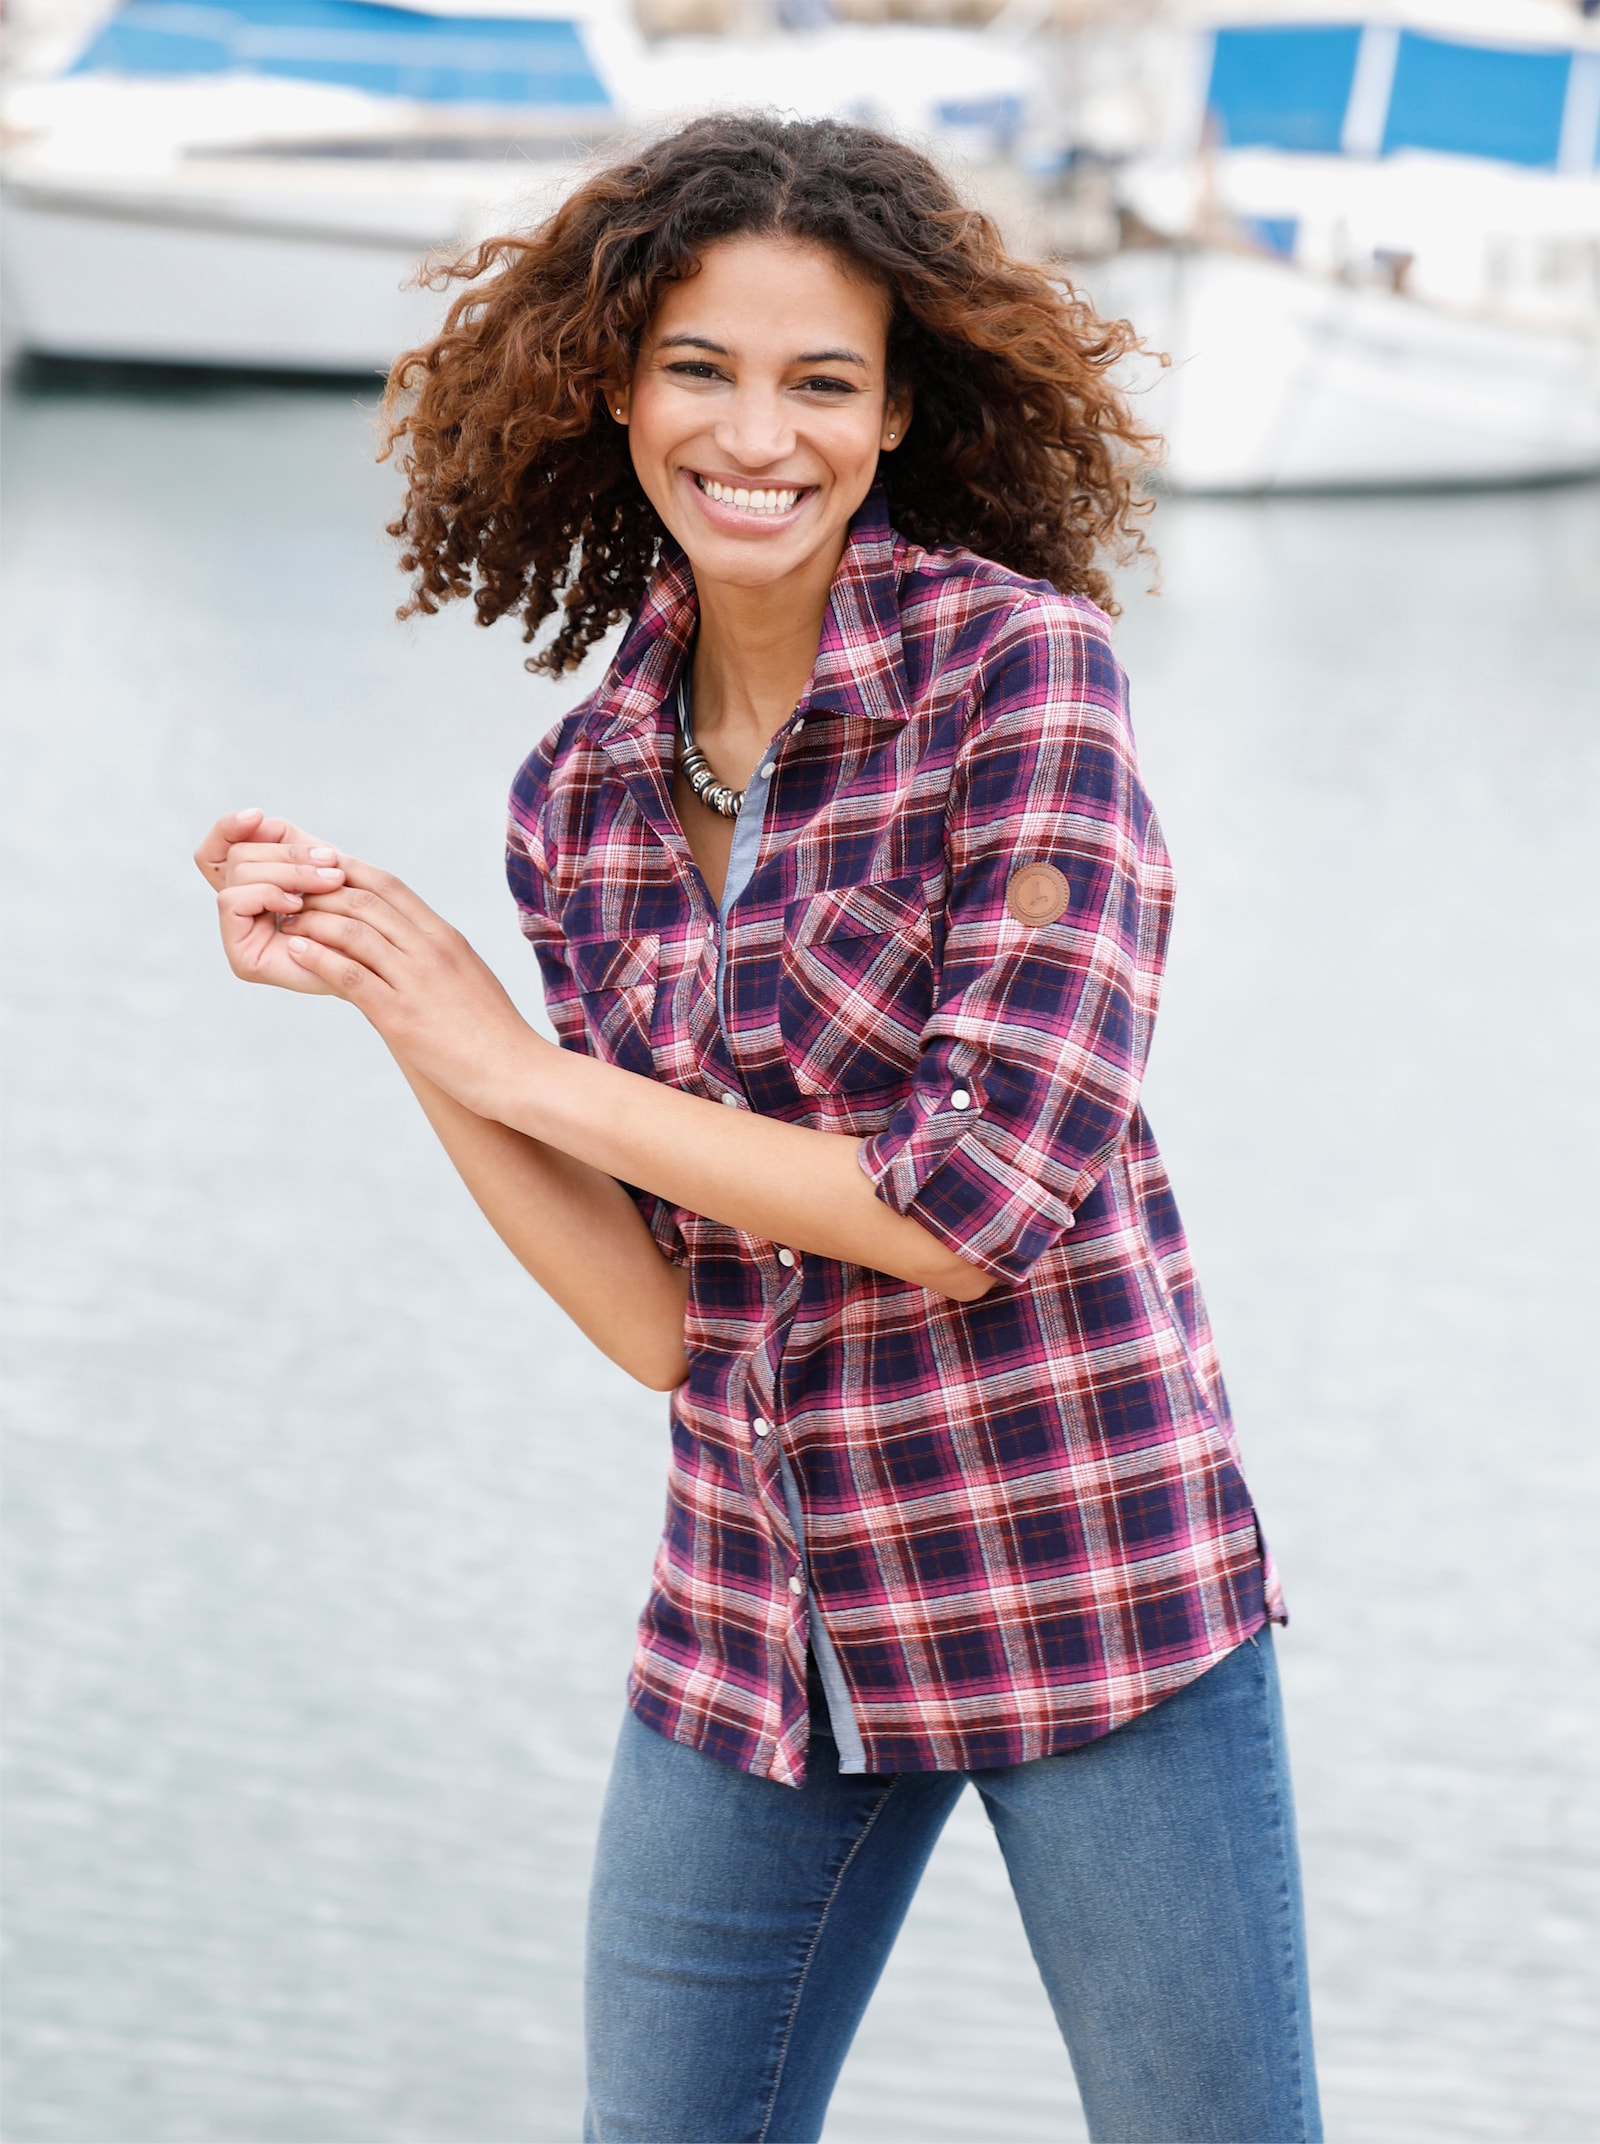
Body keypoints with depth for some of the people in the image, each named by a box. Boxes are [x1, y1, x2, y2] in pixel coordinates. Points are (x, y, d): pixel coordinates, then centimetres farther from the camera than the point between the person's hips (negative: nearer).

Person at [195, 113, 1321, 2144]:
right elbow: (656, 1319, 2)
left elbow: (998, 1193, -19)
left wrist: (518, 1068, -13)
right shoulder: (583, 796, 4)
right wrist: (378, 1003, -7)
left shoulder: (1015, 657, -12)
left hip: (1081, 1579, -5)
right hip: (757, 1612, 5)